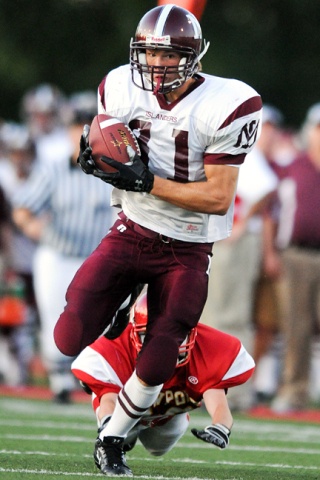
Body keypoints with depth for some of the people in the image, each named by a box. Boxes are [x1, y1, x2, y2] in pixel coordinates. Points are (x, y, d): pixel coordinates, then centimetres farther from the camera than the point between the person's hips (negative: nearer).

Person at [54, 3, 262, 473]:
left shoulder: (226, 108, -20)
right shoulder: (121, 89, -8)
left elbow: (218, 198, -20)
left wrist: (147, 182, -28)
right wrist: (94, 157, -16)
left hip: (186, 252, -2)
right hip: (130, 234, 3)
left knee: (155, 366, -2)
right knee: (70, 340, -12)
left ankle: (113, 437, 28)